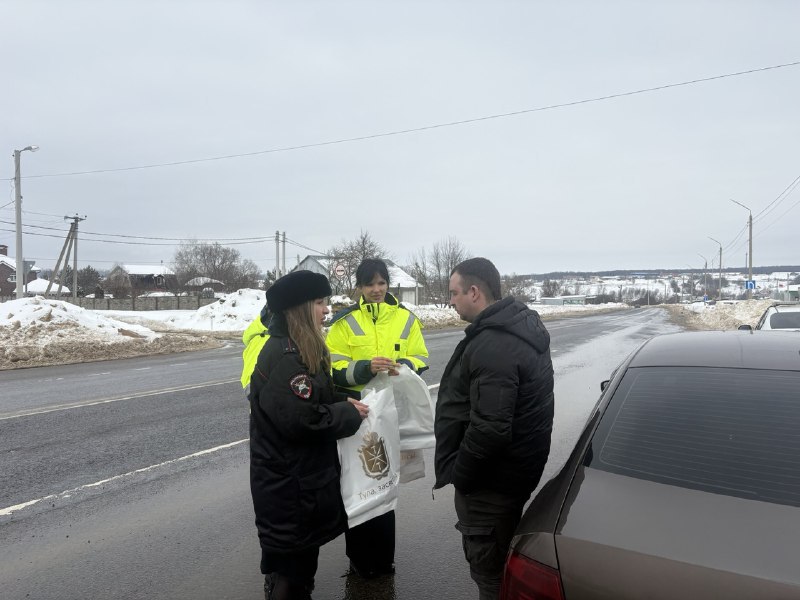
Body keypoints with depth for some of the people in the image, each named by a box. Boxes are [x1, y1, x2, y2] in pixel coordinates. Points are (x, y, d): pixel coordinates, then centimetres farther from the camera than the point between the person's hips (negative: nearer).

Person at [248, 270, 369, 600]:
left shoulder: (300, 351, 10)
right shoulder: (283, 356, -24)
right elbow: (302, 419, -30)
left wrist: (343, 403, -2)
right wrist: (349, 413, -17)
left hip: (302, 478, 10)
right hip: (288, 485, -10)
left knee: (303, 555, 22)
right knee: (288, 564, 6)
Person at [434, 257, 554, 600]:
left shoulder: (492, 346, -27)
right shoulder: (522, 327, 7)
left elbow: (489, 428, -30)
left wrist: (458, 475, -16)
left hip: (490, 478, -10)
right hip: (516, 468, 10)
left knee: (489, 569, 8)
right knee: (503, 560, 25)